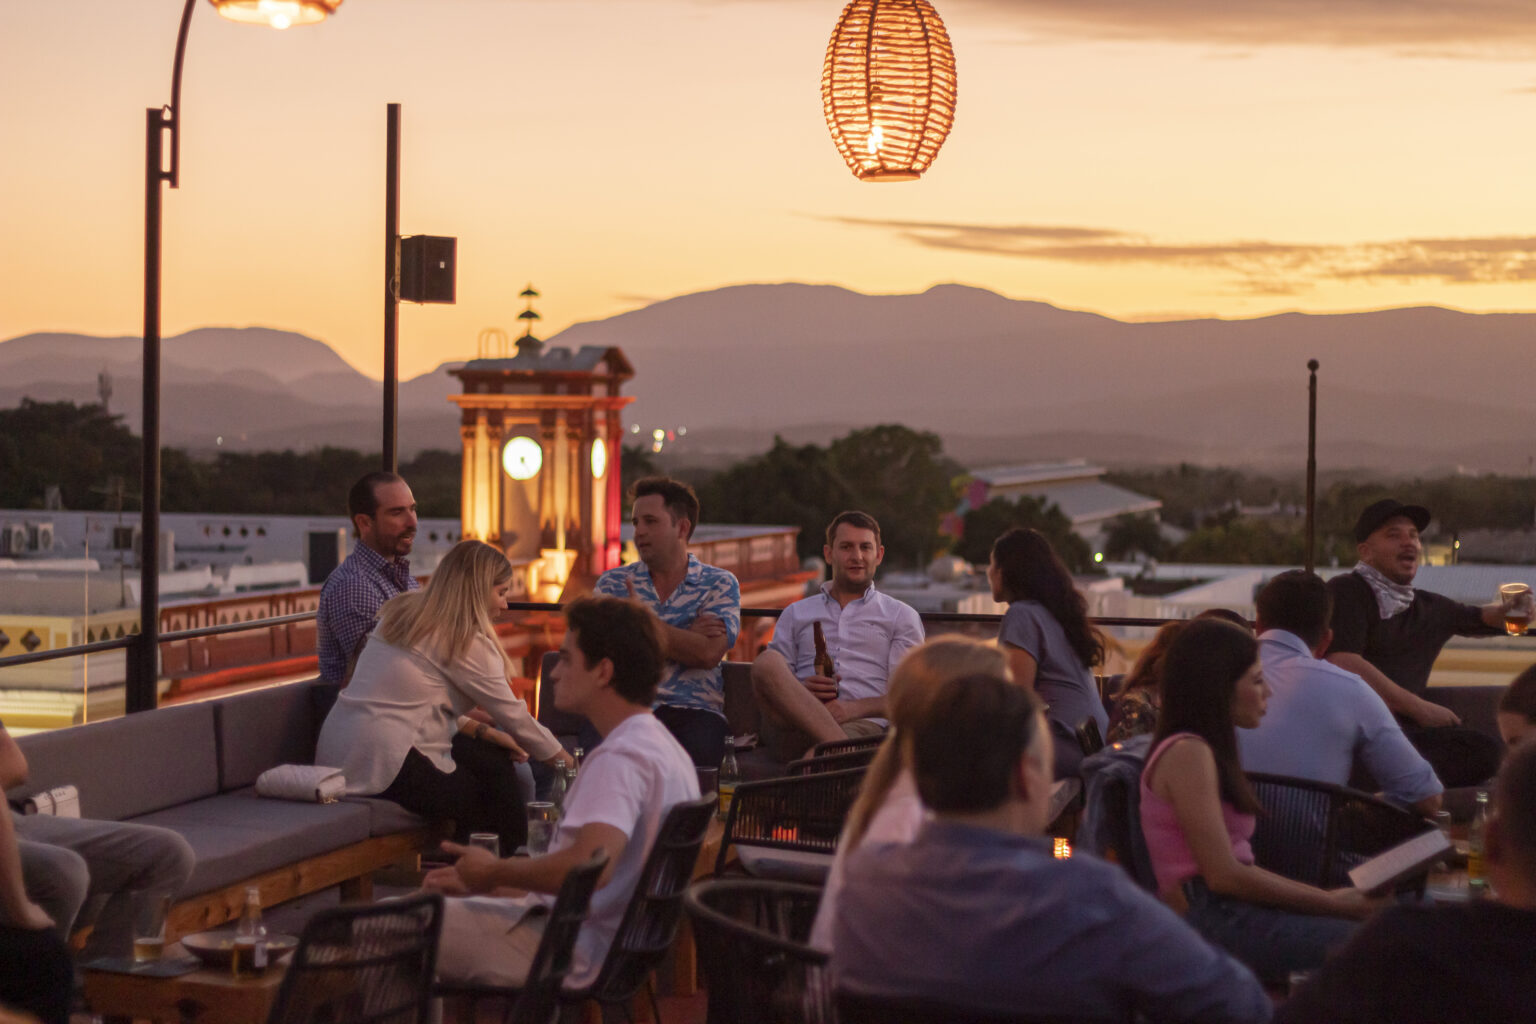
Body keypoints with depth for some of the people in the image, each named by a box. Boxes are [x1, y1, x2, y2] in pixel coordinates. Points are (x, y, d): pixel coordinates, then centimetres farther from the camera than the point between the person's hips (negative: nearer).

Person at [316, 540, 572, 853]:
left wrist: (483, 731, 13)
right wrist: (567, 762, 11)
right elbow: (515, 718, -3)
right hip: (381, 765, -9)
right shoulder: (468, 643, -11)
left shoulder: (403, 612, 14)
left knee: (494, 758, 13)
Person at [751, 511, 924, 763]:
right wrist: (803, 691, -5)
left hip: (862, 725, -4)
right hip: (794, 728, 4)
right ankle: (841, 746, -42)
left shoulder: (901, 616, 23)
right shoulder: (796, 614, 29)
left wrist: (854, 708, -11)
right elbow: (765, 689, 20)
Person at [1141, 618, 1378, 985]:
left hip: (1229, 914, 9)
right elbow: (1223, 875, -15)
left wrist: (1327, 897, 11)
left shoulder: (1209, 750, 22)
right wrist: (1331, 902, -8)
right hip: (1211, 922, -9)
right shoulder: (1188, 753, -9)